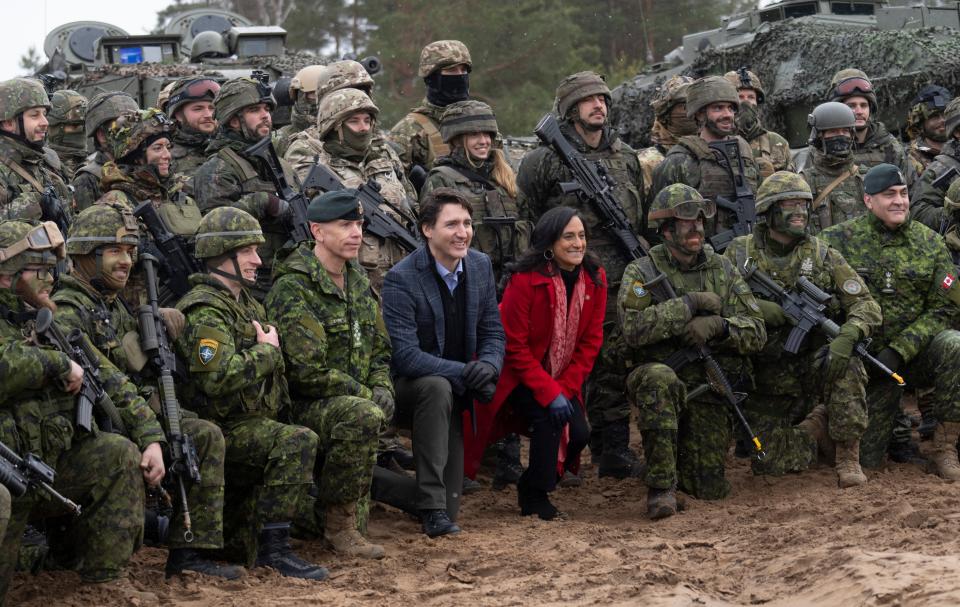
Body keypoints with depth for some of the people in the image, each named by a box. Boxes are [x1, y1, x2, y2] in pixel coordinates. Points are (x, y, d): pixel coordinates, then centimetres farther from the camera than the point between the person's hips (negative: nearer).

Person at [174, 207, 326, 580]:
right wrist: (266, 350, -14)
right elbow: (219, 378, -28)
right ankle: (273, 548, -27)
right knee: (298, 442, -30)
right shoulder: (205, 311, -13)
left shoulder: (246, 304, 18)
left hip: (253, 424, 10)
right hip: (221, 430, -10)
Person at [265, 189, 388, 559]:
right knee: (364, 417, -33)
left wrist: (383, 389, 0)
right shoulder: (293, 289, -15)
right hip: (300, 405, -9)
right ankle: (338, 520, -22)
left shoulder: (357, 282, 13)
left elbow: (379, 349, 21)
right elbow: (307, 371, -21)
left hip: (348, 401, 9)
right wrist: (366, 395, -15)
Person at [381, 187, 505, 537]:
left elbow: (493, 333, 6)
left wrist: (488, 369, -17)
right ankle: (431, 505, -36)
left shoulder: (481, 266, 1)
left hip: (460, 390, 4)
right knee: (438, 388, -40)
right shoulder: (401, 279, -18)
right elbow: (404, 355, -24)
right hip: (409, 385, -4)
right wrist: (464, 372, -30)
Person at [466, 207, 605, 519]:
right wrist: (549, 393, -24)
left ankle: (530, 486, 14)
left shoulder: (595, 278, -7)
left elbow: (591, 340, -2)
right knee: (548, 417, -26)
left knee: (579, 434, -10)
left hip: (562, 378, 5)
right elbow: (515, 346, -19)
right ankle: (536, 497, -9)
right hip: (517, 374, -5)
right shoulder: (525, 280, -23)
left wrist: (565, 388, -13)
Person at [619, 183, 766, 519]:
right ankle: (660, 484, -29)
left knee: (711, 490, -3)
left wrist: (718, 326, -19)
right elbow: (633, 328, -20)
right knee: (660, 378, -40)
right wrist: (691, 303, -18)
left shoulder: (723, 269, 7)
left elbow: (756, 334, 1)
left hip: (709, 392, 3)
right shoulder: (642, 272, -2)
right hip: (656, 386, -3)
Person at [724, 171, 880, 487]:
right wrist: (761, 309, -23)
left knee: (846, 365, -35)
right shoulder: (739, 253, -1)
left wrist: (847, 336, -28)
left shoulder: (823, 255, -1)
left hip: (812, 364, 0)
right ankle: (816, 428, 19)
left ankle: (848, 456, -17)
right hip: (767, 381, 0)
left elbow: (866, 306, -6)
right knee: (768, 461, -12)